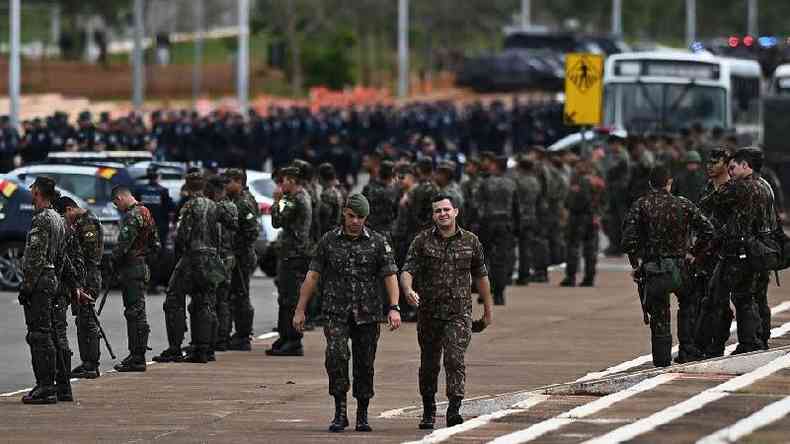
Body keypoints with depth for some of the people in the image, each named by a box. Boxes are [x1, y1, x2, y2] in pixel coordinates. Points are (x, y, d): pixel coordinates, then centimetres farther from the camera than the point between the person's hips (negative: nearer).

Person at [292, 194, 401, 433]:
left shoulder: (378, 242, 3)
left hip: (367, 314, 1)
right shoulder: (329, 241, 5)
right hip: (336, 313, -1)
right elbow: (312, 276, 7)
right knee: (336, 355, -20)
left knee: (365, 364, 3)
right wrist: (300, 310, 3)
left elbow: (390, 276, -1)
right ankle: (340, 412, -13)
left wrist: (394, 308, -15)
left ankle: (362, 415, 17)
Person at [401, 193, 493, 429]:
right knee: (429, 364, 10)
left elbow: (481, 276, 15)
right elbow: (408, 270, -9)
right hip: (429, 312, 1)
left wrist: (488, 308, 20)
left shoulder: (470, 241, 4)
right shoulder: (422, 241, 1)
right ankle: (428, 412, 26)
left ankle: (454, 410, -23)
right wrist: (408, 290, -30)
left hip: (459, 313, -1)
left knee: (455, 359, -17)